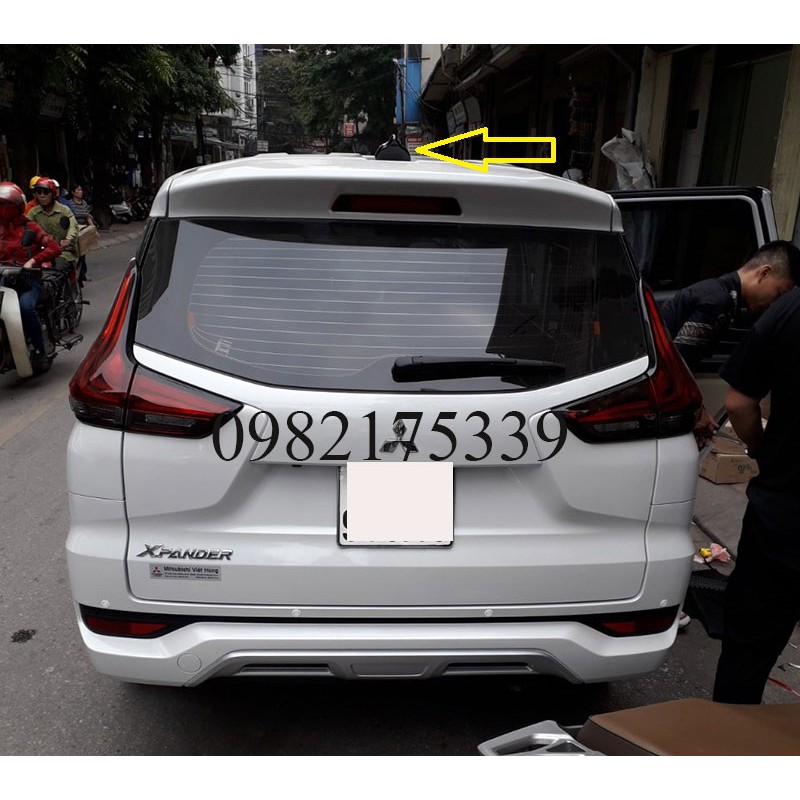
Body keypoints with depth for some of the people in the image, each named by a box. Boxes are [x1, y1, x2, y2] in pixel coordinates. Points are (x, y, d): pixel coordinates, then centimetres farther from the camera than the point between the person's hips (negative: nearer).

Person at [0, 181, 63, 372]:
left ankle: (40, 351, -19)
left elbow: (55, 248, -6)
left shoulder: (29, 228, 4)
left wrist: (33, 261, -18)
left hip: (29, 278, -4)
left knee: (25, 306, -32)